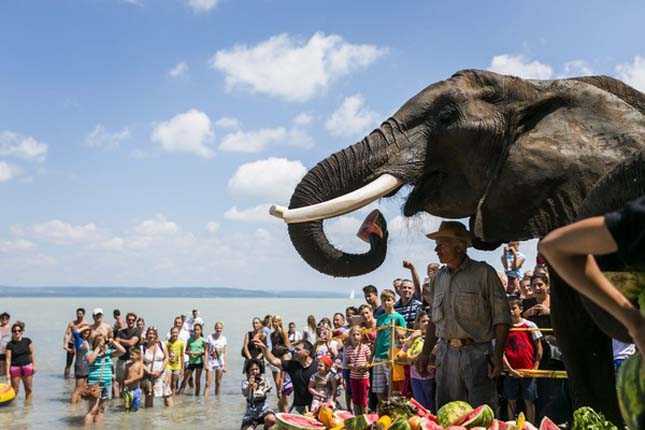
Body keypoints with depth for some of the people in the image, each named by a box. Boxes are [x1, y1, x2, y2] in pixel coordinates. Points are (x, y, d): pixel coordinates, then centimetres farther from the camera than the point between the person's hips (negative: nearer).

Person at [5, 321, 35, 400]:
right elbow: (8, 360, -5)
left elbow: (32, 353, 6)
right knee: (15, 390, 2)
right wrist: (8, 373, -9)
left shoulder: (27, 341, 2)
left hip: (27, 366, 2)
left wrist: (34, 365, 1)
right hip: (15, 367, -2)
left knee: (28, 389, 6)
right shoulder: (10, 345, -4)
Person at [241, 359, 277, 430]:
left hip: (264, 410, 0)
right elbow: (245, 394, -21)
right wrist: (249, 386, -42)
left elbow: (268, 389, -19)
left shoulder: (263, 379, 2)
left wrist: (264, 385, -43)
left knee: (271, 419, -33)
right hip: (251, 413, 0)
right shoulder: (245, 382, 0)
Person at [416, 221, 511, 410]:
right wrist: (425, 353, 13)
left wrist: (497, 355, -13)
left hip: (477, 353, -5)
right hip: (446, 354, 5)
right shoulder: (438, 278, 12)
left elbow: (501, 317, -6)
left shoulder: (483, 273, -4)